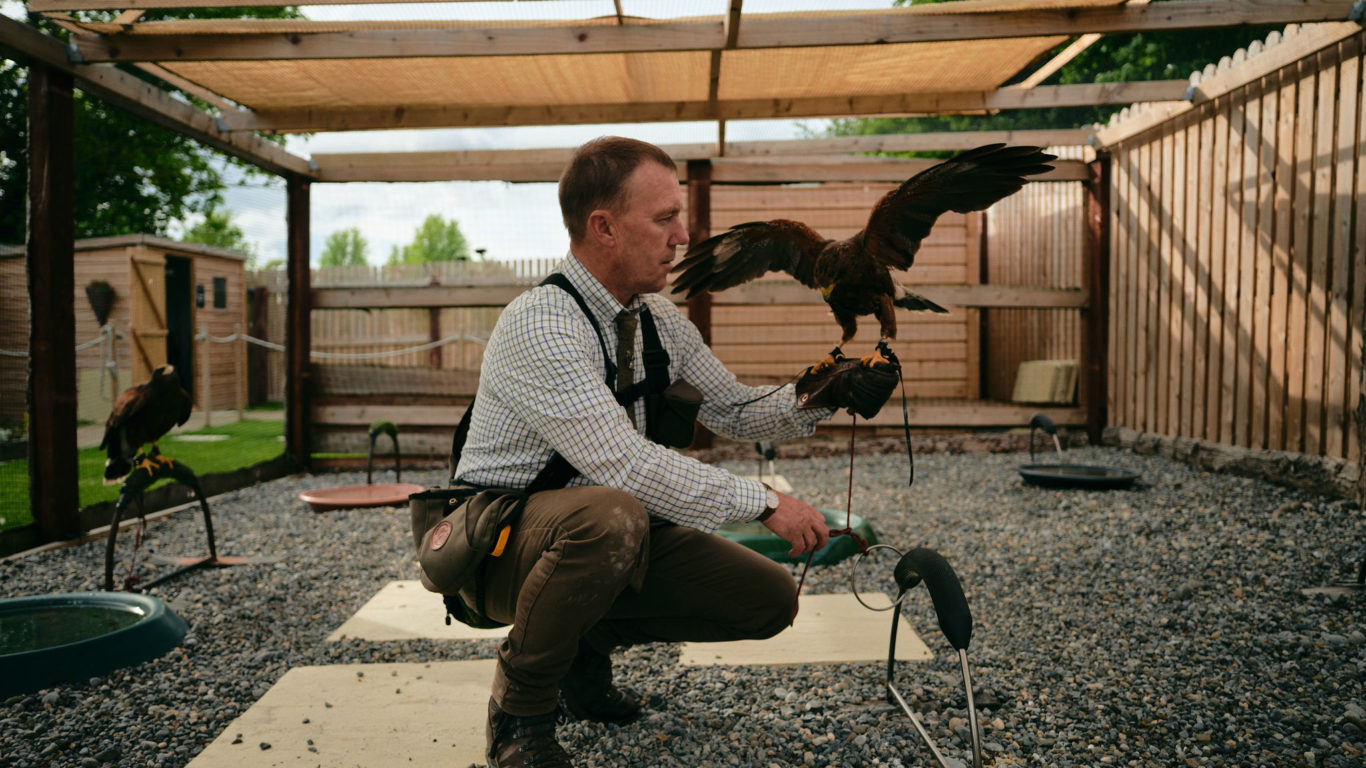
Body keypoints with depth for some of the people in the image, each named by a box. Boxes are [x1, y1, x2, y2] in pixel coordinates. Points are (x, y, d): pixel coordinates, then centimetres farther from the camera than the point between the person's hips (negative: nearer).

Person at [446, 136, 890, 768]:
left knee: (770, 599, -3)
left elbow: (731, 409, 9)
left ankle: (587, 642, 15)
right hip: (502, 539, -7)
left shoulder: (660, 318, 2)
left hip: (610, 528, 8)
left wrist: (810, 402, -10)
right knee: (610, 517, -41)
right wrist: (763, 501, -29)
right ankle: (520, 707, -13)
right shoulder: (541, 324, -25)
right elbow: (624, 463, -33)